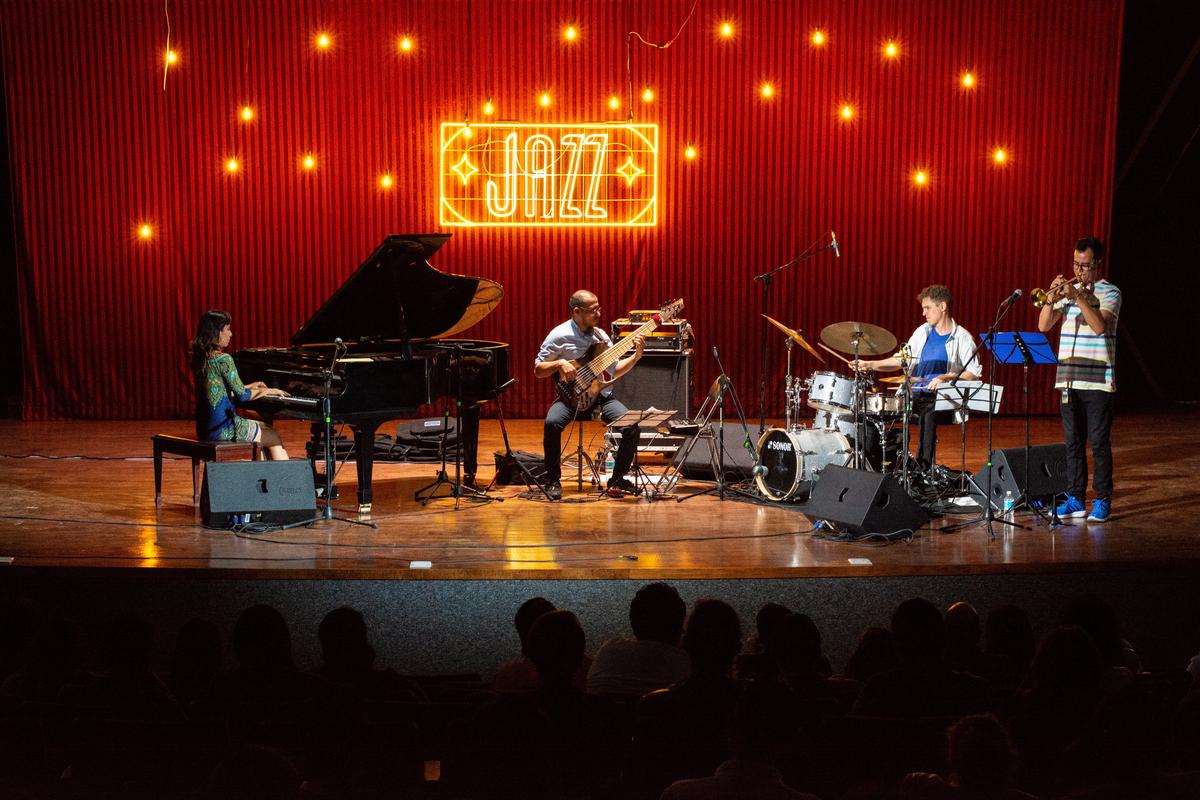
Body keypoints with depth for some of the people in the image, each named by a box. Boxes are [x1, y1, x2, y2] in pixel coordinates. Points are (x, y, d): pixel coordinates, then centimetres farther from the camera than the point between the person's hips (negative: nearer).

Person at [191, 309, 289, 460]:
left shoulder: (200, 358, 8)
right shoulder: (224, 359, -17)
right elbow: (242, 396, -14)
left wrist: (250, 387, 23)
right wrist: (265, 391, 3)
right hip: (222, 429, -8)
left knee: (264, 427, 25)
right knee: (274, 437, 9)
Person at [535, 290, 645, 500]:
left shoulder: (600, 335, 9)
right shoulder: (559, 336, -5)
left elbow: (614, 371, 13)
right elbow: (538, 370, -1)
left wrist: (636, 356, 0)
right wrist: (560, 364, -18)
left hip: (601, 395, 4)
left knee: (632, 427, -21)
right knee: (552, 423, -35)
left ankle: (617, 480, -1)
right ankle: (553, 481, -15)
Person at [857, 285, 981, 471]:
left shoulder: (961, 338, -1)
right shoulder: (923, 332, 15)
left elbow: (974, 374, -7)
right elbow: (902, 359, 16)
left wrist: (945, 378, -22)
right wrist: (871, 365, 3)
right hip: (915, 395, 5)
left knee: (927, 415, -37)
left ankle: (924, 468, -30)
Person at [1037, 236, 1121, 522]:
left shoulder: (1110, 293, -2)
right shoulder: (1068, 290, 13)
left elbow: (1099, 326, -18)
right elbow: (1043, 325, 6)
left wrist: (1078, 297, -21)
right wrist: (1051, 297, -9)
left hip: (1098, 381, -5)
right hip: (1068, 380, 5)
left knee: (1099, 442, -3)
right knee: (1073, 443, 8)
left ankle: (1103, 501, 3)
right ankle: (1075, 500, 14)